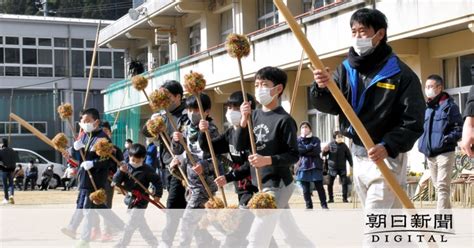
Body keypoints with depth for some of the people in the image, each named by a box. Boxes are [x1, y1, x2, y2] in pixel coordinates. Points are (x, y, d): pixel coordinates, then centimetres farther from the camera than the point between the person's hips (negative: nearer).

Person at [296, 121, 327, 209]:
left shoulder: (316, 139, 7)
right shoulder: (298, 140, 9)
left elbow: (317, 151, -9)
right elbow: (298, 150, -10)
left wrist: (304, 151, -10)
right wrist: (310, 147, -10)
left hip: (315, 166, -1)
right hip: (303, 167, 1)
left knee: (319, 187, 0)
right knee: (306, 189, 3)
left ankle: (324, 205, 8)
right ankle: (309, 206, 12)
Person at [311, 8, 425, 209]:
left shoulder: (400, 74, -12)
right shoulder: (346, 68, 6)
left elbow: (413, 123, -14)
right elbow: (329, 106, -1)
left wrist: (388, 147, -29)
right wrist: (321, 88, -23)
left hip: (386, 158, -6)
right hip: (358, 156, 7)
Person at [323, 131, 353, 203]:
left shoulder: (344, 146, 0)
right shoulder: (330, 145, -3)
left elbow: (349, 156, 7)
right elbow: (324, 154, 1)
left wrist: (351, 165, 3)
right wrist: (325, 151, -22)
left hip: (342, 168, 1)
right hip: (332, 167, -1)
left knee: (344, 183, -3)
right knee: (330, 184, 1)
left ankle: (344, 198, 6)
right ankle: (331, 198, 11)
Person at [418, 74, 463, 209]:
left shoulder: (449, 106, -5)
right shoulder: (426, 107, 14)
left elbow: (458, 128, -8)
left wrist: (447, 139, -22)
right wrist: (422, 142, 9)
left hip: (444, 153, -7)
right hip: (429, 153, 7)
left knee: (442, 187, -11)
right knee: (438, 187, 14)